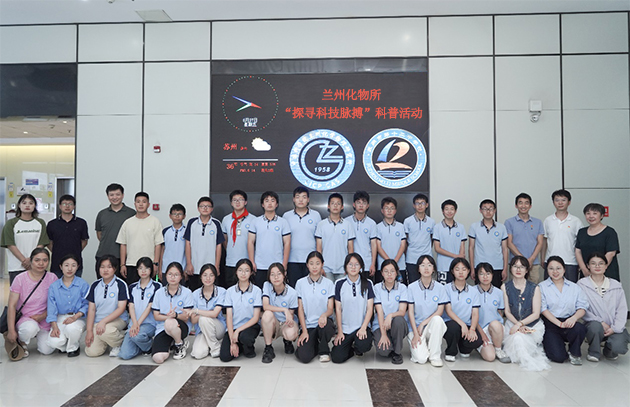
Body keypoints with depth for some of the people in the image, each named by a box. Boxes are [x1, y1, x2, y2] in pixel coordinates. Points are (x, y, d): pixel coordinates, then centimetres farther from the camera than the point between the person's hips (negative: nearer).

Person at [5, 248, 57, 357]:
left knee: (47, 350, -15)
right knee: (30, 328, -37)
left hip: (44, 320, 2)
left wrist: (42, 316, -15)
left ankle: (39, 335, 20)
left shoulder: (52, 278, -4)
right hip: (23, 318, -2)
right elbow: (12, 306, -9)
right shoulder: (20, 279, -8)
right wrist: (11, 331, -14)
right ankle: (22, 342, -1)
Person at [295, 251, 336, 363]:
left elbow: (331, 308, -2)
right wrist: (304, 331, -8)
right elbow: (300, 308, 2)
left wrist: (324, 315, -27)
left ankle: (324, 351, -5)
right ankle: (314, 344, 14)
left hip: (323, 322, 0)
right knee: (304, 357, -23)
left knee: (327, 326, -38)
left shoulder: (329, 284, 3)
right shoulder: (300, 283, 4)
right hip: (307, 325, 0)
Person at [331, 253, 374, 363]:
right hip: (345, 328, 0)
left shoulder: (367, 284, 2)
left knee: (363, 345, -31)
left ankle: (357, 348, 7)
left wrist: (363, 328, -13)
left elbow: (370, 309, 0)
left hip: (361, 326, 0)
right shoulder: (340, 284, 2)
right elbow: (338, 309, 2)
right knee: (337, 358, -16)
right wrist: (340, 331, -3)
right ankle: (350, 349, 18)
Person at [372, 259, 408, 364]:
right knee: (383, 351, -29)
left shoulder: (402, 287, 0)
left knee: (398, 320, -36)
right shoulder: (377, 288, -1)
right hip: (380, 325, -1)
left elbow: (402, 311, -10)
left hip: (397, 325, 1)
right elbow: (379, 312, -9)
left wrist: (391, 315, -33)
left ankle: (397, 352, -12)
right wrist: (383, 334, -18)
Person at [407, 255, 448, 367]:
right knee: (420, 359, -23)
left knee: (437, 319, -35)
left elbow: (440, 311, -4)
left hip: (432, 327, 1)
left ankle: (435, 356, -17)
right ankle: (419, 346, 14)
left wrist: (423, 324, -14)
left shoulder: (440, 288, 1)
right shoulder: (412, 287, -2)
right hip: (415, 327, -1)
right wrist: (415, 334, -13)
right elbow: (411, 312, -4)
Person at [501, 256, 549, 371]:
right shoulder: (505, 287, 1)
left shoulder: (534, 288, -2)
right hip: (512, 323, 1)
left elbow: (536, 314, -4)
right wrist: (518, 325, -18)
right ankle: (528, 361, -3)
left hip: (532, 325, -1)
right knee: (517, 338, -29)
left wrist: (520, 324, -18)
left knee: (519, 337, -29)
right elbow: (507, 311, -1)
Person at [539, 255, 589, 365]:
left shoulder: (574, 287, 14)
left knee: (579, 328, -35)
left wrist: (574, 317, -18)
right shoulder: (542, 287, 4)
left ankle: (574, 353, -4)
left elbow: (582, 307, 4)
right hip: (550, 324, -2)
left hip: (569, 322, 3)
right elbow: (543, 309, -5)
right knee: (558, 357, -21)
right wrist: (559, 323, -17)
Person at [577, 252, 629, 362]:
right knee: (595, 326, -37)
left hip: (614, 328, 2)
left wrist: (615, 328, -11)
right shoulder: (582, 284, 0)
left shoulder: (616, 285, 8)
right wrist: (601, 322, -17)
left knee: (619, 347, -27)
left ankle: (609, 350, 15)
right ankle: (594, 352, -4)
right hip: (594, 324, -2)